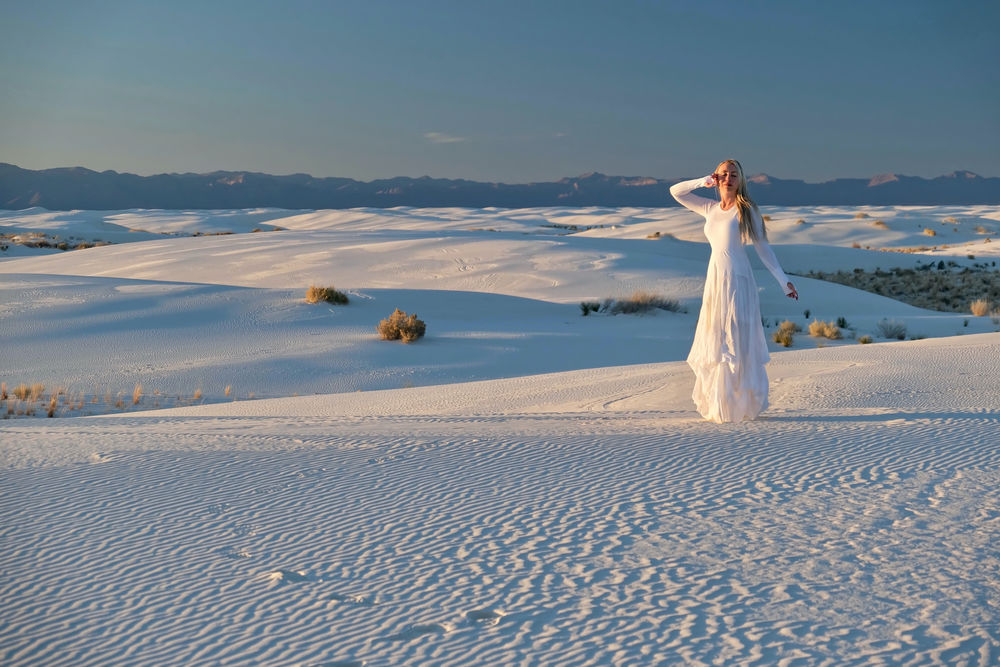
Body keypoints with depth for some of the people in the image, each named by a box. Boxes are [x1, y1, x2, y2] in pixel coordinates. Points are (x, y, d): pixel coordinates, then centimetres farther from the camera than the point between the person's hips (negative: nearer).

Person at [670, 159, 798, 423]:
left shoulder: (746, 210, -1)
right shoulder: (710, 208, 13)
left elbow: (762, 248, 1)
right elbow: (675, 191, 18)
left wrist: (783, 280, -2)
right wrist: (704, 181, 6)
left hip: (737, 279, -5)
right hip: (715, 279, 5)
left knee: (736, 340, -5)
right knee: (715, 340, 5)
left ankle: (743, 404, -1)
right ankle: (718, 405, 11)